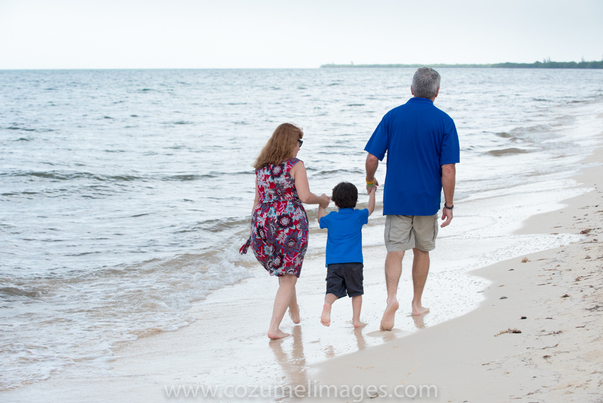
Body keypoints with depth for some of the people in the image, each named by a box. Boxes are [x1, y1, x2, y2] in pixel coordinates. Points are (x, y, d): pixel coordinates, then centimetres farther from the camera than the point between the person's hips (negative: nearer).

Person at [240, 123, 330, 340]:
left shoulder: (261, 167, 12)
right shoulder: (295, 165, -3)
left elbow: (258, 201, 14)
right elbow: (305, 196, -11)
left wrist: (254, 230, 18)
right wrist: (322, 200, 9)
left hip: (263, 223, 6)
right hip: (290, 222, -6)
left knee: (283, 271, 25)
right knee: (288, 278, 1)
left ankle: (295, 314, 42)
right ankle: (274, 327, -9)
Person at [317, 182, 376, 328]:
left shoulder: (331, 218, 7)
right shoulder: (358, 216, 3)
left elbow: (320, 221, 29)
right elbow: (370, 209, 22)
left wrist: (321, 205, 41)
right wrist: (372, 192, 34)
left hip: (333, 263, 1)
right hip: (354, 262, -1)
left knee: (333, 291, -4)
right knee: (356, 292, 10)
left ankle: (327, 304, -33)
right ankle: (356, 319, 9)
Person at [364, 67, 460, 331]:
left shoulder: (393, 116, -3)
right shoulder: (444, 122, -6)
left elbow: (372, 158, -4)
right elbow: (448, 169, -10)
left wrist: (370, 180, 16)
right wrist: (449, 205, -3)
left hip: (396, 197, 0)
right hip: (428, 199, 0)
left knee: (395, 250, -2)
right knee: (422, 250, 17)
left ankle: (392, 296, -26)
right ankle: (417, 304, 26)